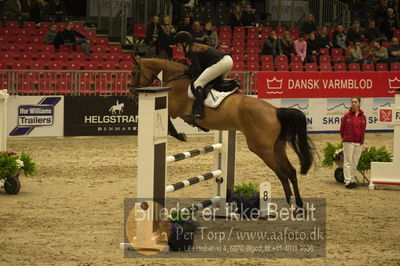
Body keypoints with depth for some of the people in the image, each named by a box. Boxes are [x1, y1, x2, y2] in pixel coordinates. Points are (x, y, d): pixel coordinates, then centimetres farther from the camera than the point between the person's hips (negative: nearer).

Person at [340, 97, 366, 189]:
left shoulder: (363, 117, 7)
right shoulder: (347, 116, -2)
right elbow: (342, 129, 6)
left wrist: (361, 141, 12)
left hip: (358, 143, 3)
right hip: (348, 142, -3)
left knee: (355, 162, 7)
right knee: (348, 161, -5)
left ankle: (352, 180, 15)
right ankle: (347, 181, -6)